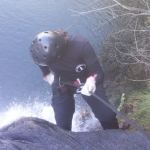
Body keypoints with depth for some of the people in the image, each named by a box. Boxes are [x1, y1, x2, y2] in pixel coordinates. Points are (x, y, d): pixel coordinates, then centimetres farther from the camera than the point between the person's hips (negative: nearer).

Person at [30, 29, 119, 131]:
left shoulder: (81, 44, -36)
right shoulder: (43, 51, -26)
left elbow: (98, 72, -32)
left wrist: (92, 81, -50)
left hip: (86, 81, -1)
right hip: (62, 85, 2)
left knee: (108, 116, -4)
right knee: (62, 126, 2)